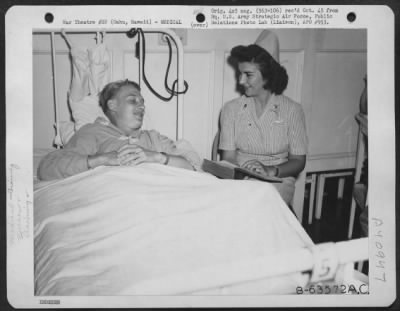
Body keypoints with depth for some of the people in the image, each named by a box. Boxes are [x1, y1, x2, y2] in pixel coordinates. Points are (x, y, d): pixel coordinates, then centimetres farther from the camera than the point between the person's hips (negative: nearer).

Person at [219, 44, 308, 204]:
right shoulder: (231, 108, 5)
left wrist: (271, 171, -19)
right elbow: (228, 158, 0)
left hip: (279, 181, -1)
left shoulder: (292, 110, 0)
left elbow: (298, 161, 1)